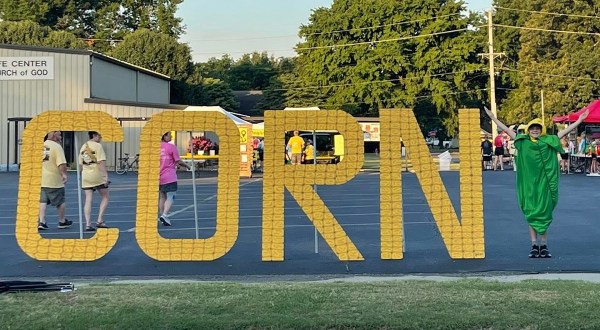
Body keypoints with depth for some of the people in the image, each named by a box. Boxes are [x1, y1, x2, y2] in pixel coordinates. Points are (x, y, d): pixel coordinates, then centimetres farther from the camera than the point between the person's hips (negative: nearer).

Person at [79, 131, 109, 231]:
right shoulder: (98, 146, -8)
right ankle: (99, 221, 1)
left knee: (88, 200, 5)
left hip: (86, 176, 6)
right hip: (97, 175, -6)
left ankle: (88, 224, 1)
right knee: (105, 197, 9)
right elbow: (101, 162, -15)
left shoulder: (83, 147, 13)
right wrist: (106, 175, -16)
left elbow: (81, 164, 16)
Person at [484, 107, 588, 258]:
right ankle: (534, 246, 8)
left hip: (544, 183, 0)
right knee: (531, 214, 4)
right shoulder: (522, 142, 3)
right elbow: (506, 129, 3)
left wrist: (579, 120, 2)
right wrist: (493, 117, -1)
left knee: (544, 214, 4)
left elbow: (565, 131, 5)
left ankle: (544, 246, 9)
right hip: (529, 184, 0)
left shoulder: (549, 141, 4)